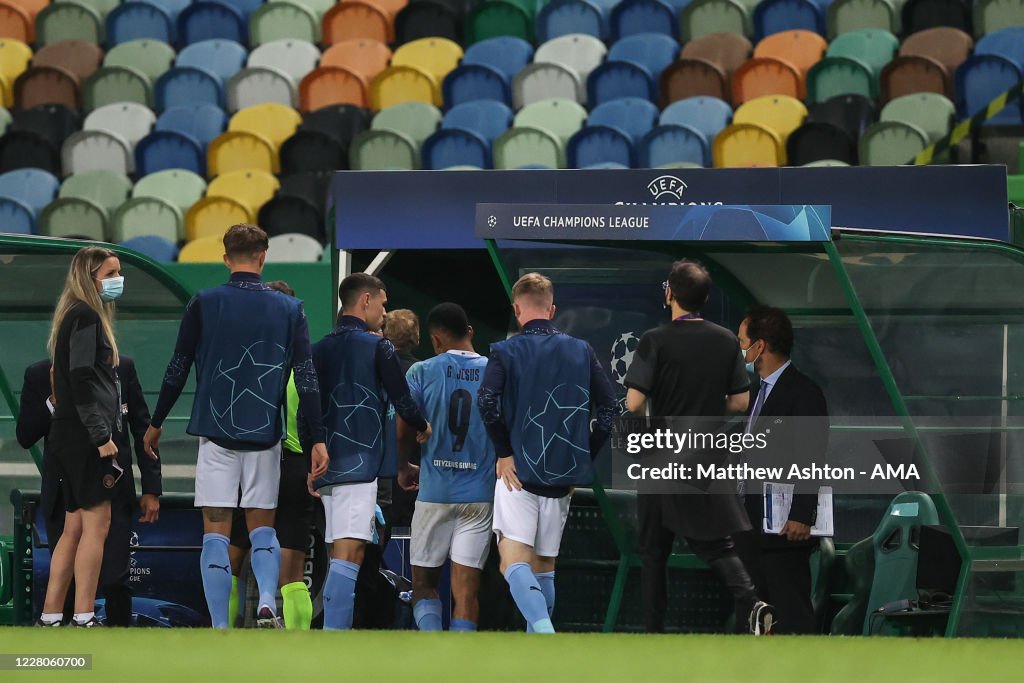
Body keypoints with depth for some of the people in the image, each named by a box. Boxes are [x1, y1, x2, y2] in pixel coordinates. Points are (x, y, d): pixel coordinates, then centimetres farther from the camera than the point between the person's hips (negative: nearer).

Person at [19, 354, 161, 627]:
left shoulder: (122, 369, 2)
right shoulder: (38, 375, 3)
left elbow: (143, 430, 6)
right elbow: (25, 437, 0)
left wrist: (151, 489, 2)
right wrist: (54, 400, -15)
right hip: (63, 494, 1)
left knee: (114, 581, -9)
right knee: (66, 583, 3)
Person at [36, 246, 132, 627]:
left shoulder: (85, 317, 19)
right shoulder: (86, 318, -11)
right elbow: (81, 381, -18)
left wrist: (108, 430, 17)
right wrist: (102, 436, -19)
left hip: (76, 438, 10)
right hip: (85, 436, -10)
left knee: (75, 528, 10)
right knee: (96, 523, -10)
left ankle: (50, 617, 10)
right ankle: (83, 618, -12)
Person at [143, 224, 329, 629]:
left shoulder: (203, 304, -2)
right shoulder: (289, 309, 3)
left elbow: (177, 371, 2)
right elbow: (307, 379, 0)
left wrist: (156, 424, 14)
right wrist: (317, 440, 3)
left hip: (216, 430, -1)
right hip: (265, 434, 1)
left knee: (216, 532, 2)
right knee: (262, 527, 13)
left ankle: (219, 630, -5)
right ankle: (267, 604, -12)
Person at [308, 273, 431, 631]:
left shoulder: (319, 349, 14)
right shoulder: (378, 347, -4)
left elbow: (304, 410, 14)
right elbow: (402, 401, -4)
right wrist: (423, 427, 17)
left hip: (327, 464, 7)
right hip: (360, 463, -7)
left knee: (340, 555, 13)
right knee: (348, 554, -14)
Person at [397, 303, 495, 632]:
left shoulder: (421, 373, -3)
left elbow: (402, 433, -4)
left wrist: (403, 469, 16)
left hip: (434, 493, -1)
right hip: (481, 494, 1)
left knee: (423, 584, 9)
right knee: (466, 589, 1)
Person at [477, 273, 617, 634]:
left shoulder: (505, 351, -3)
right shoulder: (582, 351, 8)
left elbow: (487, 400, -18)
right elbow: (608, 405, 4)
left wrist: (503, 452, -8)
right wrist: (584, 458, 9)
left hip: (519, 470, -4)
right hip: (564, 476, 4)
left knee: (514, 562, -10)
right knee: (544, 568, 15)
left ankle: (545, 633, -34)